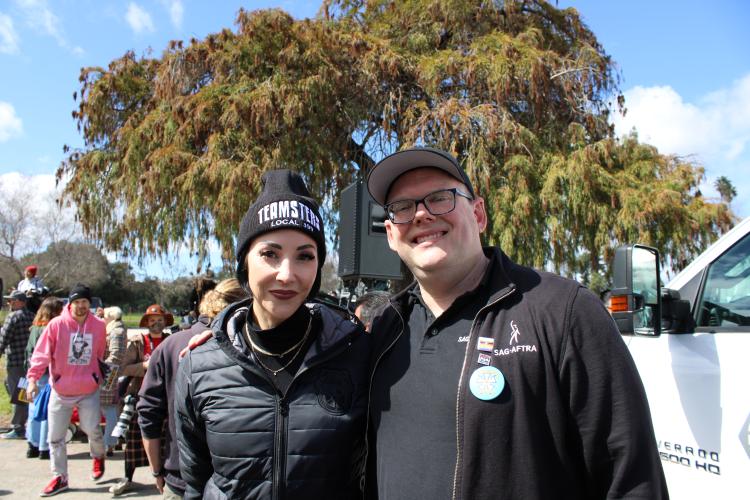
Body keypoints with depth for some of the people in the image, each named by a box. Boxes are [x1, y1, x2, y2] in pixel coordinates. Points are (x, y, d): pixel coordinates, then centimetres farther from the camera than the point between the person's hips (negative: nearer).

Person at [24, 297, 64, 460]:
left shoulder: (35, 328, 10)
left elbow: (28, 351, 16)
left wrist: (29, 371, 23)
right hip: (47, 375, -8)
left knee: (34, 411, 14)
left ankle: (33, 446, 21)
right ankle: (44, 448, 4)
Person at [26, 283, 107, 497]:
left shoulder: (99, 326, -3)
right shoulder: (56, 324, -10)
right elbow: (42, 353, -12)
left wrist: (100, 378, 16)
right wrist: (33, 377, -23)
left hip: (89, 391, 0)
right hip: (60, 391, 0)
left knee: (92, 430, -4)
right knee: (56, 437, 8)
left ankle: (98, 456, 30)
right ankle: (59, 477, 25)